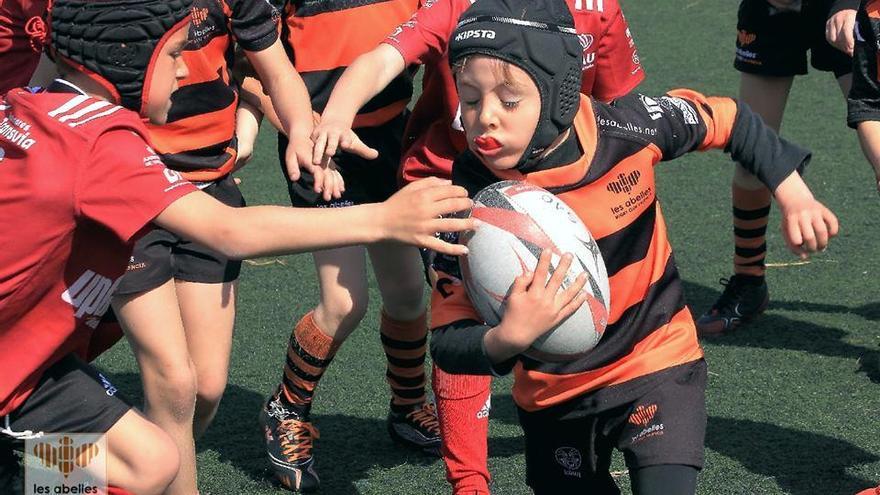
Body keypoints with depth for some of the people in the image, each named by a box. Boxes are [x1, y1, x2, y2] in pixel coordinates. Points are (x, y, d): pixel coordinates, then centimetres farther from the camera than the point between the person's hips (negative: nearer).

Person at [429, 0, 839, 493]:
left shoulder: (626, 129, -20)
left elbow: (728, 119, 0)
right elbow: (448, 341, -21)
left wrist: (794, 194, -4)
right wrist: (506, 340, -41)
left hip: (657, 365, -1)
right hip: (552, 395, 1)